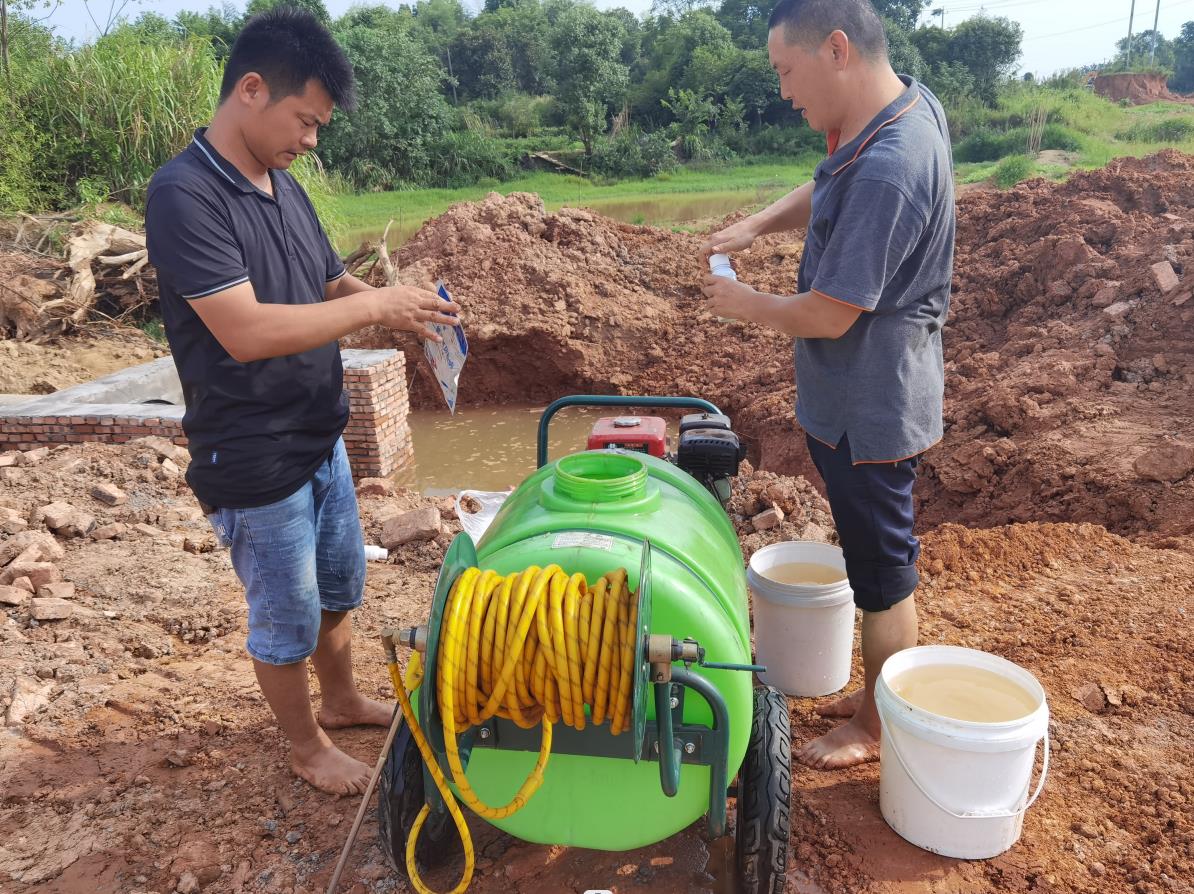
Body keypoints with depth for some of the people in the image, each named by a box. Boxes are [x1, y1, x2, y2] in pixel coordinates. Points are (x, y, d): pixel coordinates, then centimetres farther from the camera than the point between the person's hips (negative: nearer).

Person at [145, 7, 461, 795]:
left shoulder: (284, 187, 6)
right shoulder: (185, 193, -20)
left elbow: (333, 285, 15)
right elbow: (244, 331, -29)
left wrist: (402, 310, -5)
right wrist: (375, 307, -24)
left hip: (322, 440, 8)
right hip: (255, 463, -8)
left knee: (339, 591, 23)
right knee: (287, 618, 11)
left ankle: (342, 700, 46)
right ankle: (307, 745, 34)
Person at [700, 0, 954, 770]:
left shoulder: (885, 171, -29)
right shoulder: (910, 101, 2)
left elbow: (828, 315, -25)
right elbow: (827, 192, 19)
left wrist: (745, 304, -7)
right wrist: (758, 225, 2)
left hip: (868, 408, -10)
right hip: (864, 396, 10)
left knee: (882, 566, 8)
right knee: (879, 556, 21)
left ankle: (880, 729, 29)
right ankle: (882, 695, 41)